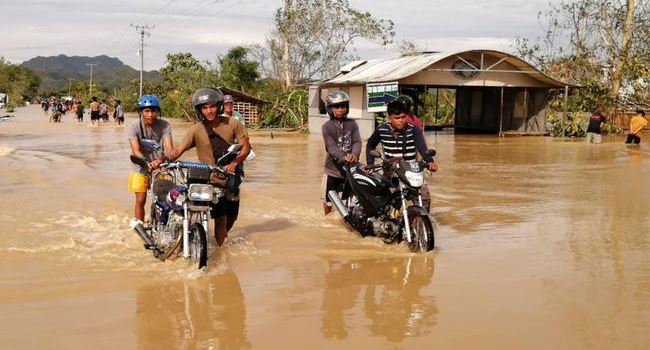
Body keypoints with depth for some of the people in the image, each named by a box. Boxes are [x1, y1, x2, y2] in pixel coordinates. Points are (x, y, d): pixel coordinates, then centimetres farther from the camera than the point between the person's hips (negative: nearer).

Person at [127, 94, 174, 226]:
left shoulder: (164, 126, -14)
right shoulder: (134, 127, -16)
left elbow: (169, 148, -24)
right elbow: (136, 151, -28)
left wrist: (161, 160, -47)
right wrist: (147, 163, -48)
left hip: (160, 167, 1)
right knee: (140, 200, -2)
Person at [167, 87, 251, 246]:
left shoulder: (233, 124, -4)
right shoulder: (196, 130, -8)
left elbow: (246, 147, -5)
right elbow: (179, 150, -14)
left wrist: (235, 162, -23)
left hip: (231, 175, 3)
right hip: (210, 177, -3)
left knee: (232, 216, 15)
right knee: (220, 216, -11)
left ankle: (222, 237, 44)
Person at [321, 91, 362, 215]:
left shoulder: (352, 124, 4)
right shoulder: (327, 127, -6)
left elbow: (357, 141, -7)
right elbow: (331, 147, -17)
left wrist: (354, 154, -30)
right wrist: (344, 158, -36)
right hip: (333, 169, -2)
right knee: (328, 200, 10)